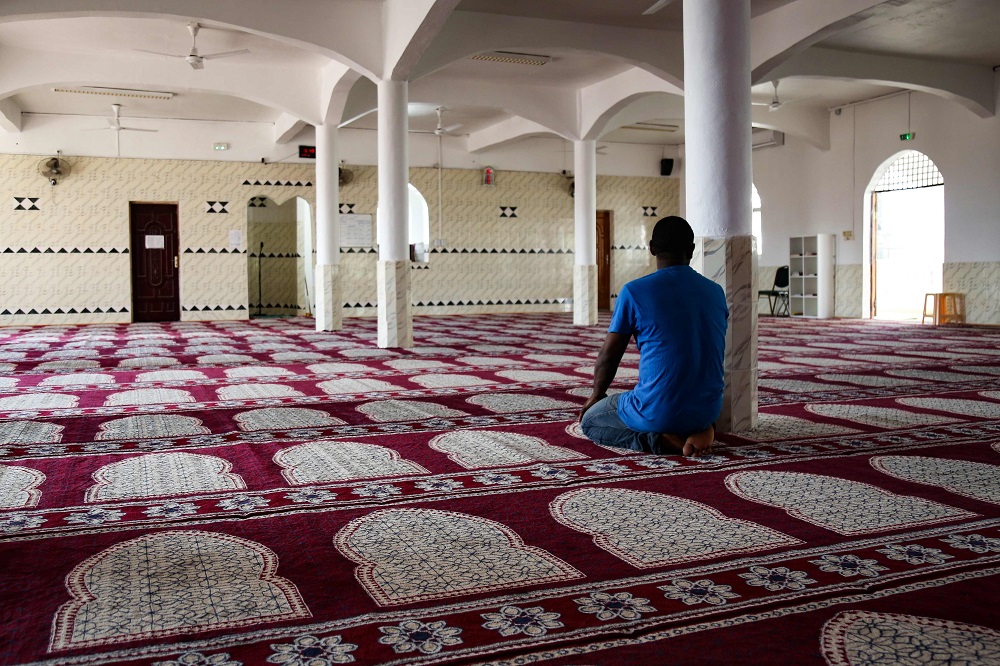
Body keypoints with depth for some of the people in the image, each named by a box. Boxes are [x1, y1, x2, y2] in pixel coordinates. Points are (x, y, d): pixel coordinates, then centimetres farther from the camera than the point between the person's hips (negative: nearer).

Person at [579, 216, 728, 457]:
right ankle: (701, 429, 6)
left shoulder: (634, 292, -10)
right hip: (708, 410, 5)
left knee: (589, 421, 20)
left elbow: (608, 356, -3)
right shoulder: (716, 293, 5)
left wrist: (596, 396, 18)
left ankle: (659, 440, -4)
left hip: (657, 411, -5)